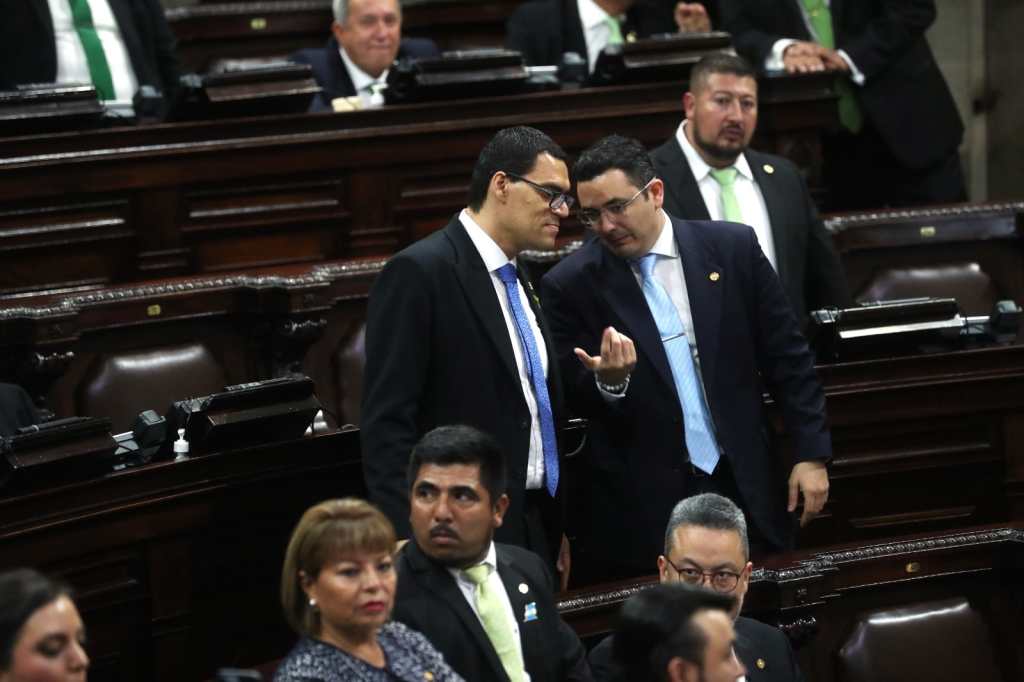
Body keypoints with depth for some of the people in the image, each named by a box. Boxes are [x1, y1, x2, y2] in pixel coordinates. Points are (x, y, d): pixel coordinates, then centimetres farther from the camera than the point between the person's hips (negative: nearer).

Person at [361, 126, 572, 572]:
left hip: (532, 530, 8)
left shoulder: (519, 284, 17)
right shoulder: (419, 273, -10)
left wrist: (556, 531, 18)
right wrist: (411, 541, -21)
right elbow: (386, 424, -15)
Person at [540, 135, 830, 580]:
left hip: (746, 485, 2)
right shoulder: (570, 285, -4)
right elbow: (574, 399, 0)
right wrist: (608, 381, -22)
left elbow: (787, 359, 5)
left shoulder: (732, 248, 0)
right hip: (643, 506, -2)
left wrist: (812, 454, 1)